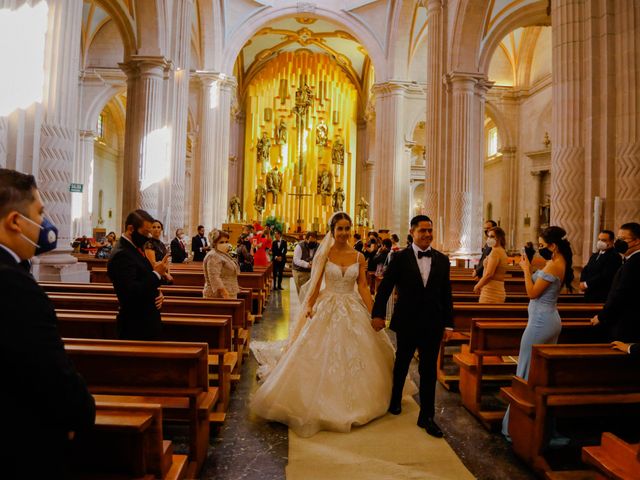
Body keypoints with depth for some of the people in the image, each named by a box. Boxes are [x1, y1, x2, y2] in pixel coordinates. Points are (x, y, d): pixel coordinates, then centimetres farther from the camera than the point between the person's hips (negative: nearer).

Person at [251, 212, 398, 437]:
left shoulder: (359, 257, 3)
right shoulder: (324, 255, -2)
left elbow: (363, 287, 2)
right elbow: (315, 285, -4)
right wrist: (309, 306, -17)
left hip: (353, 310, 2)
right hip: (328, 309, -2)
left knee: (354, 356, 8)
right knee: (323, 357, 2)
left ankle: (352, 402, 29)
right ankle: (323, 404, 21)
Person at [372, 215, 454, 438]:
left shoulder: (442, 260, 1)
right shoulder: (400, 258, -8)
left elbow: (446, 294, 3)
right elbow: (385, 287, -6)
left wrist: (448, 324, 2)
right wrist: (378, 314, -10)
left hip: (433, 324, 2)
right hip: (407, 323, -1)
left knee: (429, 370, 8)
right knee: (401, 364, 18)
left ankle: (426, 416, 21)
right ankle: (395, 400, 43)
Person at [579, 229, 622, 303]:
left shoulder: (614, 256, -10)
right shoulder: (595, 255, 19)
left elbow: (605, 275, -20)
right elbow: (585, 270, 13)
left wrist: (586, 284, -14)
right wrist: (582, 282, -7)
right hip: (589, 295, 8)